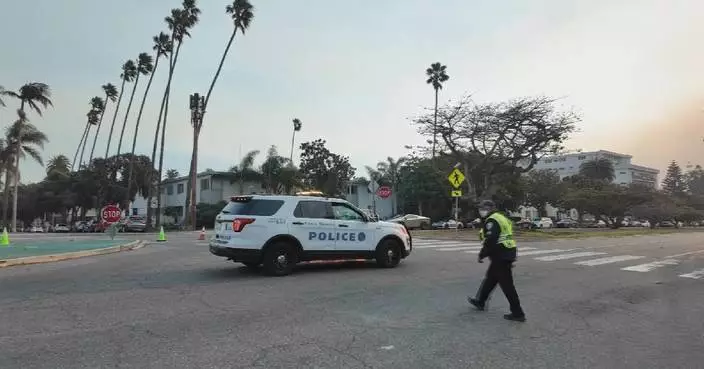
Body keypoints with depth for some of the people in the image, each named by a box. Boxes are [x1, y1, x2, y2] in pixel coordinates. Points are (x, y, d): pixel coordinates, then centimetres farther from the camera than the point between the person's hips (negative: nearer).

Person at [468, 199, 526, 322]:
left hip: (500, 256, -10)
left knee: (506, 285, -4)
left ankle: (518, 313, 2)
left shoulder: (491, 221, -14)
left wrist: (482, 254, -12)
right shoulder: (501, 218, 17)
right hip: (507, 254, 10)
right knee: (490, 278, 21)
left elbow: (490, 241, -24)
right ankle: (480, 302, 35)